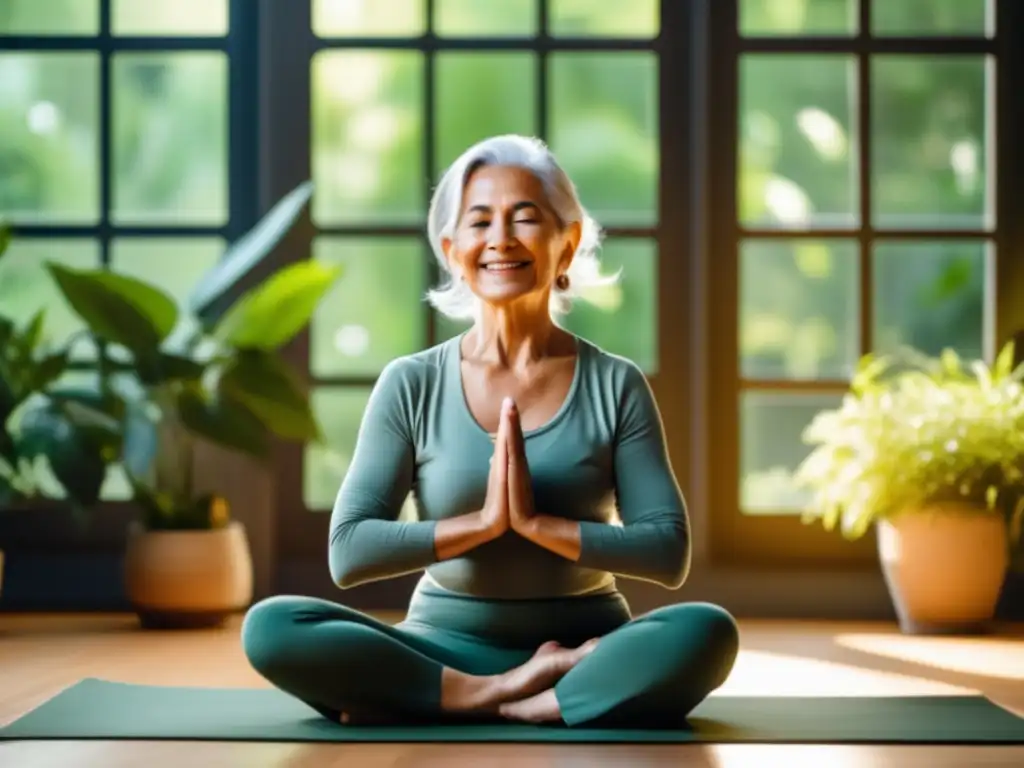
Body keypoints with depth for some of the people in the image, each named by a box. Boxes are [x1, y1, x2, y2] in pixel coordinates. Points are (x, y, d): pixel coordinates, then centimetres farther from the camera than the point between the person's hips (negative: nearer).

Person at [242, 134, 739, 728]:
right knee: (271, 627, -25)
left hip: (583, 648, 0)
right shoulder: (411, 385, 0)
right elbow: (348, 553, -7)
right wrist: (482, 521, -17)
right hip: (446, 648, 1)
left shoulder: (616, 385, 0)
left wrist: (536, 521, -18)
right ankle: (513, 692, -22)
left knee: (706, 632, -32)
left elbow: (669, 554, -7)